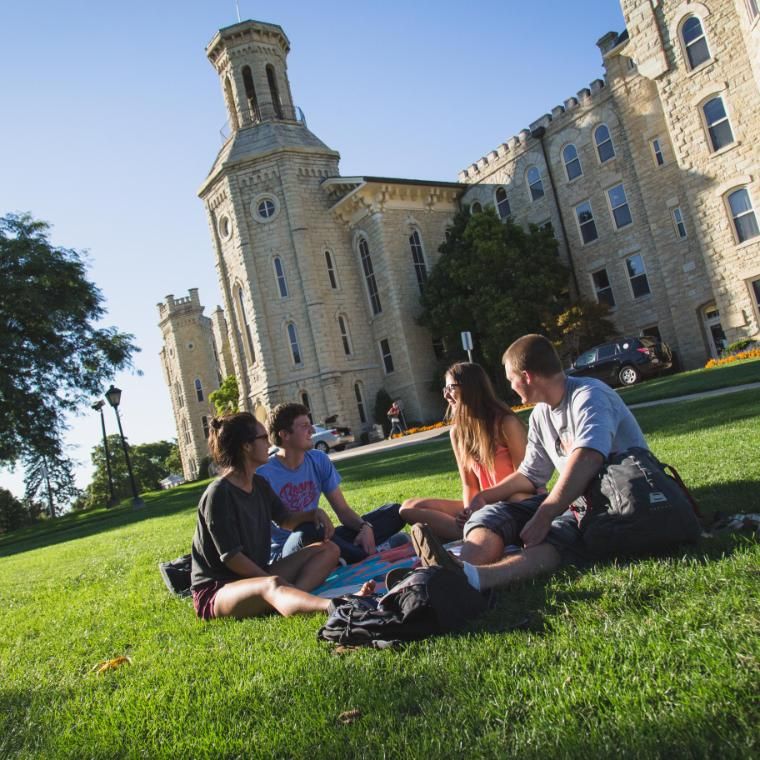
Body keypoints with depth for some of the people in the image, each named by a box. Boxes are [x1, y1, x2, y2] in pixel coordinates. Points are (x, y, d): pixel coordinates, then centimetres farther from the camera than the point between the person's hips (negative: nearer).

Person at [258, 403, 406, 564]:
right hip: (285, 551, -6)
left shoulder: (319, 460, 3)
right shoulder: (265, 473, -14)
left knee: (394, 512, -2)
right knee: (308, 533, -43)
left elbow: (342, 509, 5)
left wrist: (364, 526, -16)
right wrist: (312, 514, -30)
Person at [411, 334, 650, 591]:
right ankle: (457, 572, -41)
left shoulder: (588, 396, -15)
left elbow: (585, 462, -33)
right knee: (492, 515, -10)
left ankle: (472, 577, -62)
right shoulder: (540, 415, 13)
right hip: (575, 500, 8)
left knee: (553, 535, -38)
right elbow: (530, 474, 23)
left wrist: (542, 517, -35)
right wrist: (486, 496, 16)